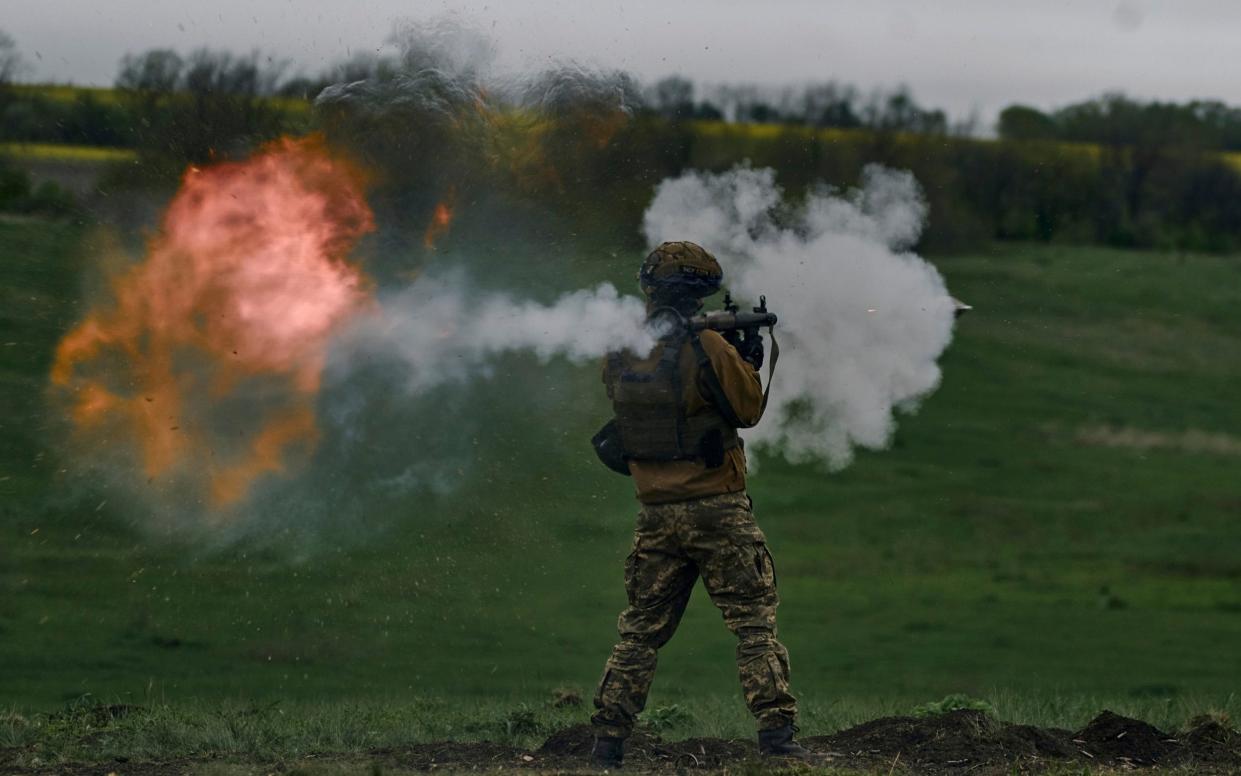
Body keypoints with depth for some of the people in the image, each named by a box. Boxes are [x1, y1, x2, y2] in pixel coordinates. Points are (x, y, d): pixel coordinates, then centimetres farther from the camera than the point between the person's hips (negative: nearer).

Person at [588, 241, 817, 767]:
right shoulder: (708, 350, -14)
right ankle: (776, 736, -6)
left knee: (640, 631, 13)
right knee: (756, 624, 0)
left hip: (656, 515, 5)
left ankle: (607, 743, 10)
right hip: (716, 508, -5)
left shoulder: (620, 357, 3)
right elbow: (747, 410, -4)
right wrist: (749, 358, 14)